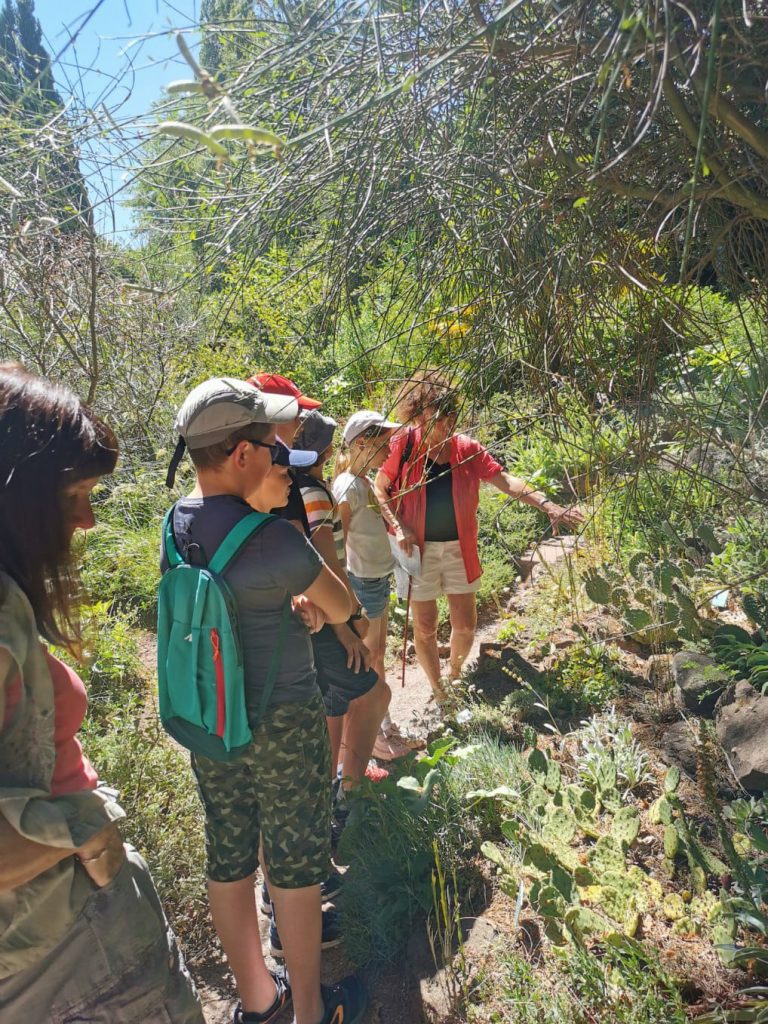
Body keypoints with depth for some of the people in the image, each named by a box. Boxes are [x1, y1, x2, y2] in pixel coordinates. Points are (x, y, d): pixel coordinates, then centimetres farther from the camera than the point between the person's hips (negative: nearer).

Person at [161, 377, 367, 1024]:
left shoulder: (178, 521, -4)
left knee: (228, 862, 21)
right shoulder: (273, 539, -26)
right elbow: (343, 609, -11)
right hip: (280, 723, -7)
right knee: (294, 870, 14)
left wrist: (297, 601, -8)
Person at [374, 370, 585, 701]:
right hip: (419, 548, -2)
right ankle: (438, 692, 32)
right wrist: (398, 527, -14)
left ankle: (454, 674, 41)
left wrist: (546, 505, -20)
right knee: (425, 627, 8)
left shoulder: (467, 449, -5)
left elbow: (506, 481, -9)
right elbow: (379, 490, -3)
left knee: (465, 625, 9)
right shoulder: (404, 444, -11)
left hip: (459, 547, 2)